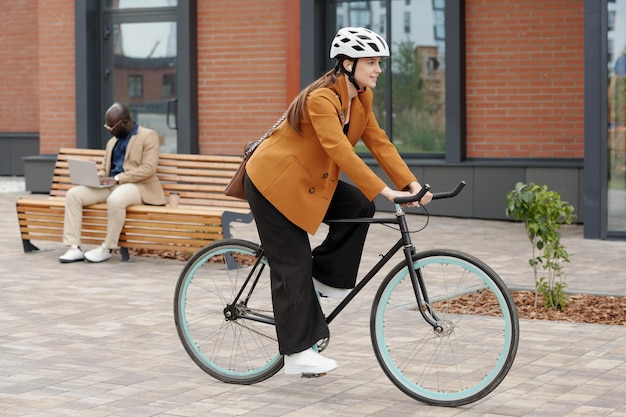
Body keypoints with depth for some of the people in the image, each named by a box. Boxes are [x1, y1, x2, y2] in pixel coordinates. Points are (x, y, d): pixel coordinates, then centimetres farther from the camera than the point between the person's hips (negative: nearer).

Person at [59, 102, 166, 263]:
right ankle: (74, 248, -18)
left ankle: (107, 249, -22)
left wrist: (117, 179, -20)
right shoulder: (112, 141, 23)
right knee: (73, 194, -15)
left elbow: (148, 168, -13)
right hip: (110, 186, 7)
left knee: (115, 200, -40)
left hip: (136, 186, -7)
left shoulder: (148, 136, -2)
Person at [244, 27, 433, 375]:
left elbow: (379, 142, -5)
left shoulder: (361, 98, -1)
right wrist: (384, 191, -41)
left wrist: (411, 184, -17)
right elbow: (341, 152, -37)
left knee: (360, 207, -12)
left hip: (309, 181, 8)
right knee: (294, 265, -6)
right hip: (275, 181, -8)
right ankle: (298, 353, 1)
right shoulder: (321, 99, -28)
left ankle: (327, 278, 5)